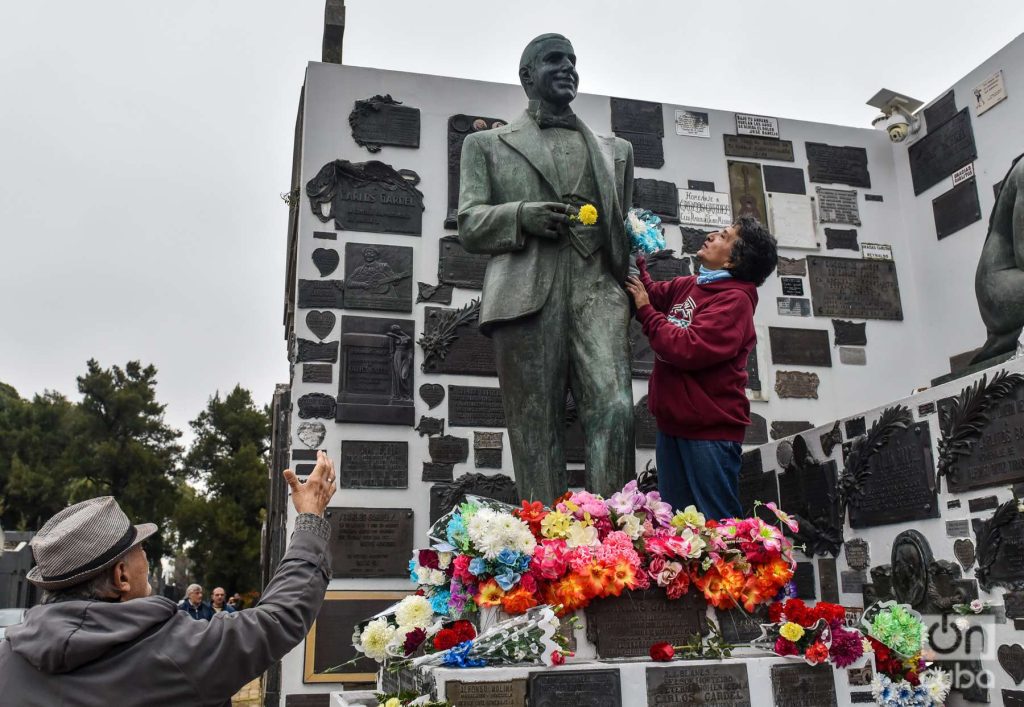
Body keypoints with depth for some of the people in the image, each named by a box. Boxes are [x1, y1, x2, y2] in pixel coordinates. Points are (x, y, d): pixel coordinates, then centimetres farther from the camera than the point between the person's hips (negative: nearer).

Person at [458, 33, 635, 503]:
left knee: (615, 410, -18)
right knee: (537, 432, -5)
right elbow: (469, 225, 11)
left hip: (598, 287, 2)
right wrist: (521, 215, -10)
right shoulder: (487, 144, 20)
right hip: (525, 293, -1)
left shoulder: (615, 150, 28)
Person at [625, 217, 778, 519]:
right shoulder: (688, 286, 9)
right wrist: (635, 260, 5)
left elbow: (687, 349, -25)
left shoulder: (735, 300, -15)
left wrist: (645, 311, -13)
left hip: (710, 430, -8)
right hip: (673, 424, 8)